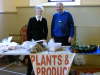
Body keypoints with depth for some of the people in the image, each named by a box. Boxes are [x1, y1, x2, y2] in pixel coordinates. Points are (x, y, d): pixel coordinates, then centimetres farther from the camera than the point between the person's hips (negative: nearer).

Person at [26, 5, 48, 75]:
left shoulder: (44, 20, 3)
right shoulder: (32, 19, -1)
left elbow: (46, 30, 8)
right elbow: (28, 30, 0)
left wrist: (44, 38, -2)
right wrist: (29, 39, -4)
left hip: (41, 39, 1)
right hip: (32, 39, -1)